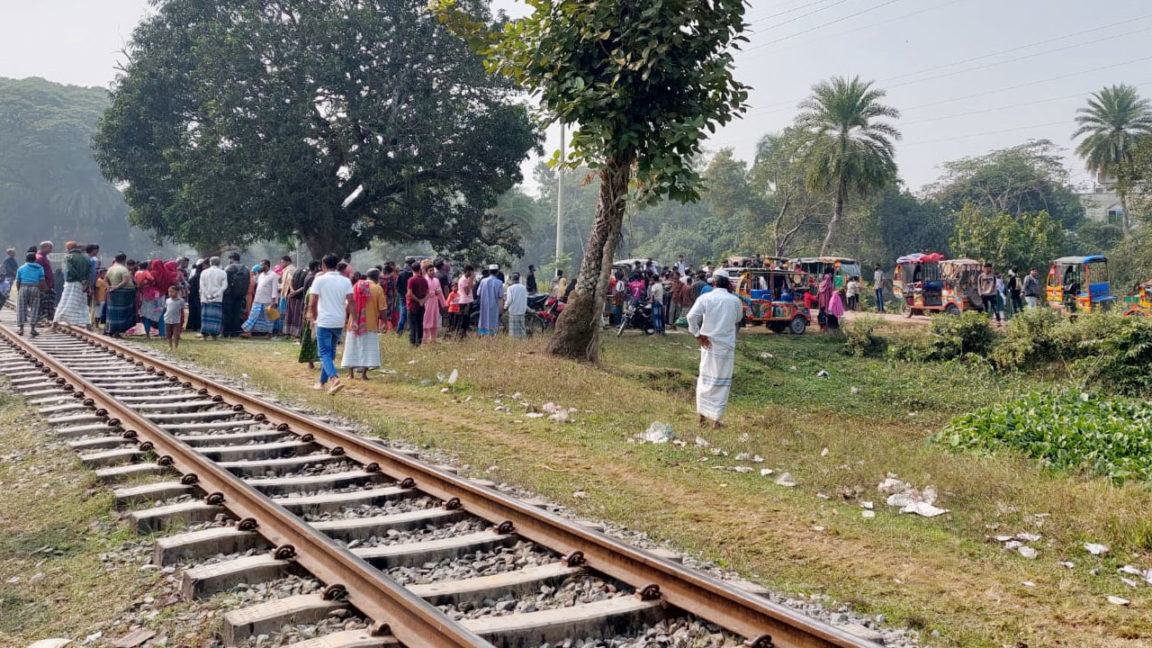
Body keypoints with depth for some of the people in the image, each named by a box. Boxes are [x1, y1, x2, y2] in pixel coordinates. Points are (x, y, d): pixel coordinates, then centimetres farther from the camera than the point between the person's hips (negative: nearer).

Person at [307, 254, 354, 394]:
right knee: (330, 352, 18)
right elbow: (351, 302, -5)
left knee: (325, 353, -2)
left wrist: (314, 318, 5)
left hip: (324, 322, -4)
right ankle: (323, 382, 26)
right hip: (339, 322, 4)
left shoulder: (319, 280, -6)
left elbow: (313, 303, -9)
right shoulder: (345, 281, 3)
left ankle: (335, 378, -24)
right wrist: (346, 315, 4)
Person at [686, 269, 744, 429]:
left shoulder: (705, 298, -6)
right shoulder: (735, 300, -5)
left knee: (705, 378, 16)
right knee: (722, 382, 6)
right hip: (726, 346, -1)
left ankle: (702, 415, 22)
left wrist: (698, 335, -7)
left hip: (708, 344, 1)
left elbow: (691, 316, -18)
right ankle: (716, 420, 8)